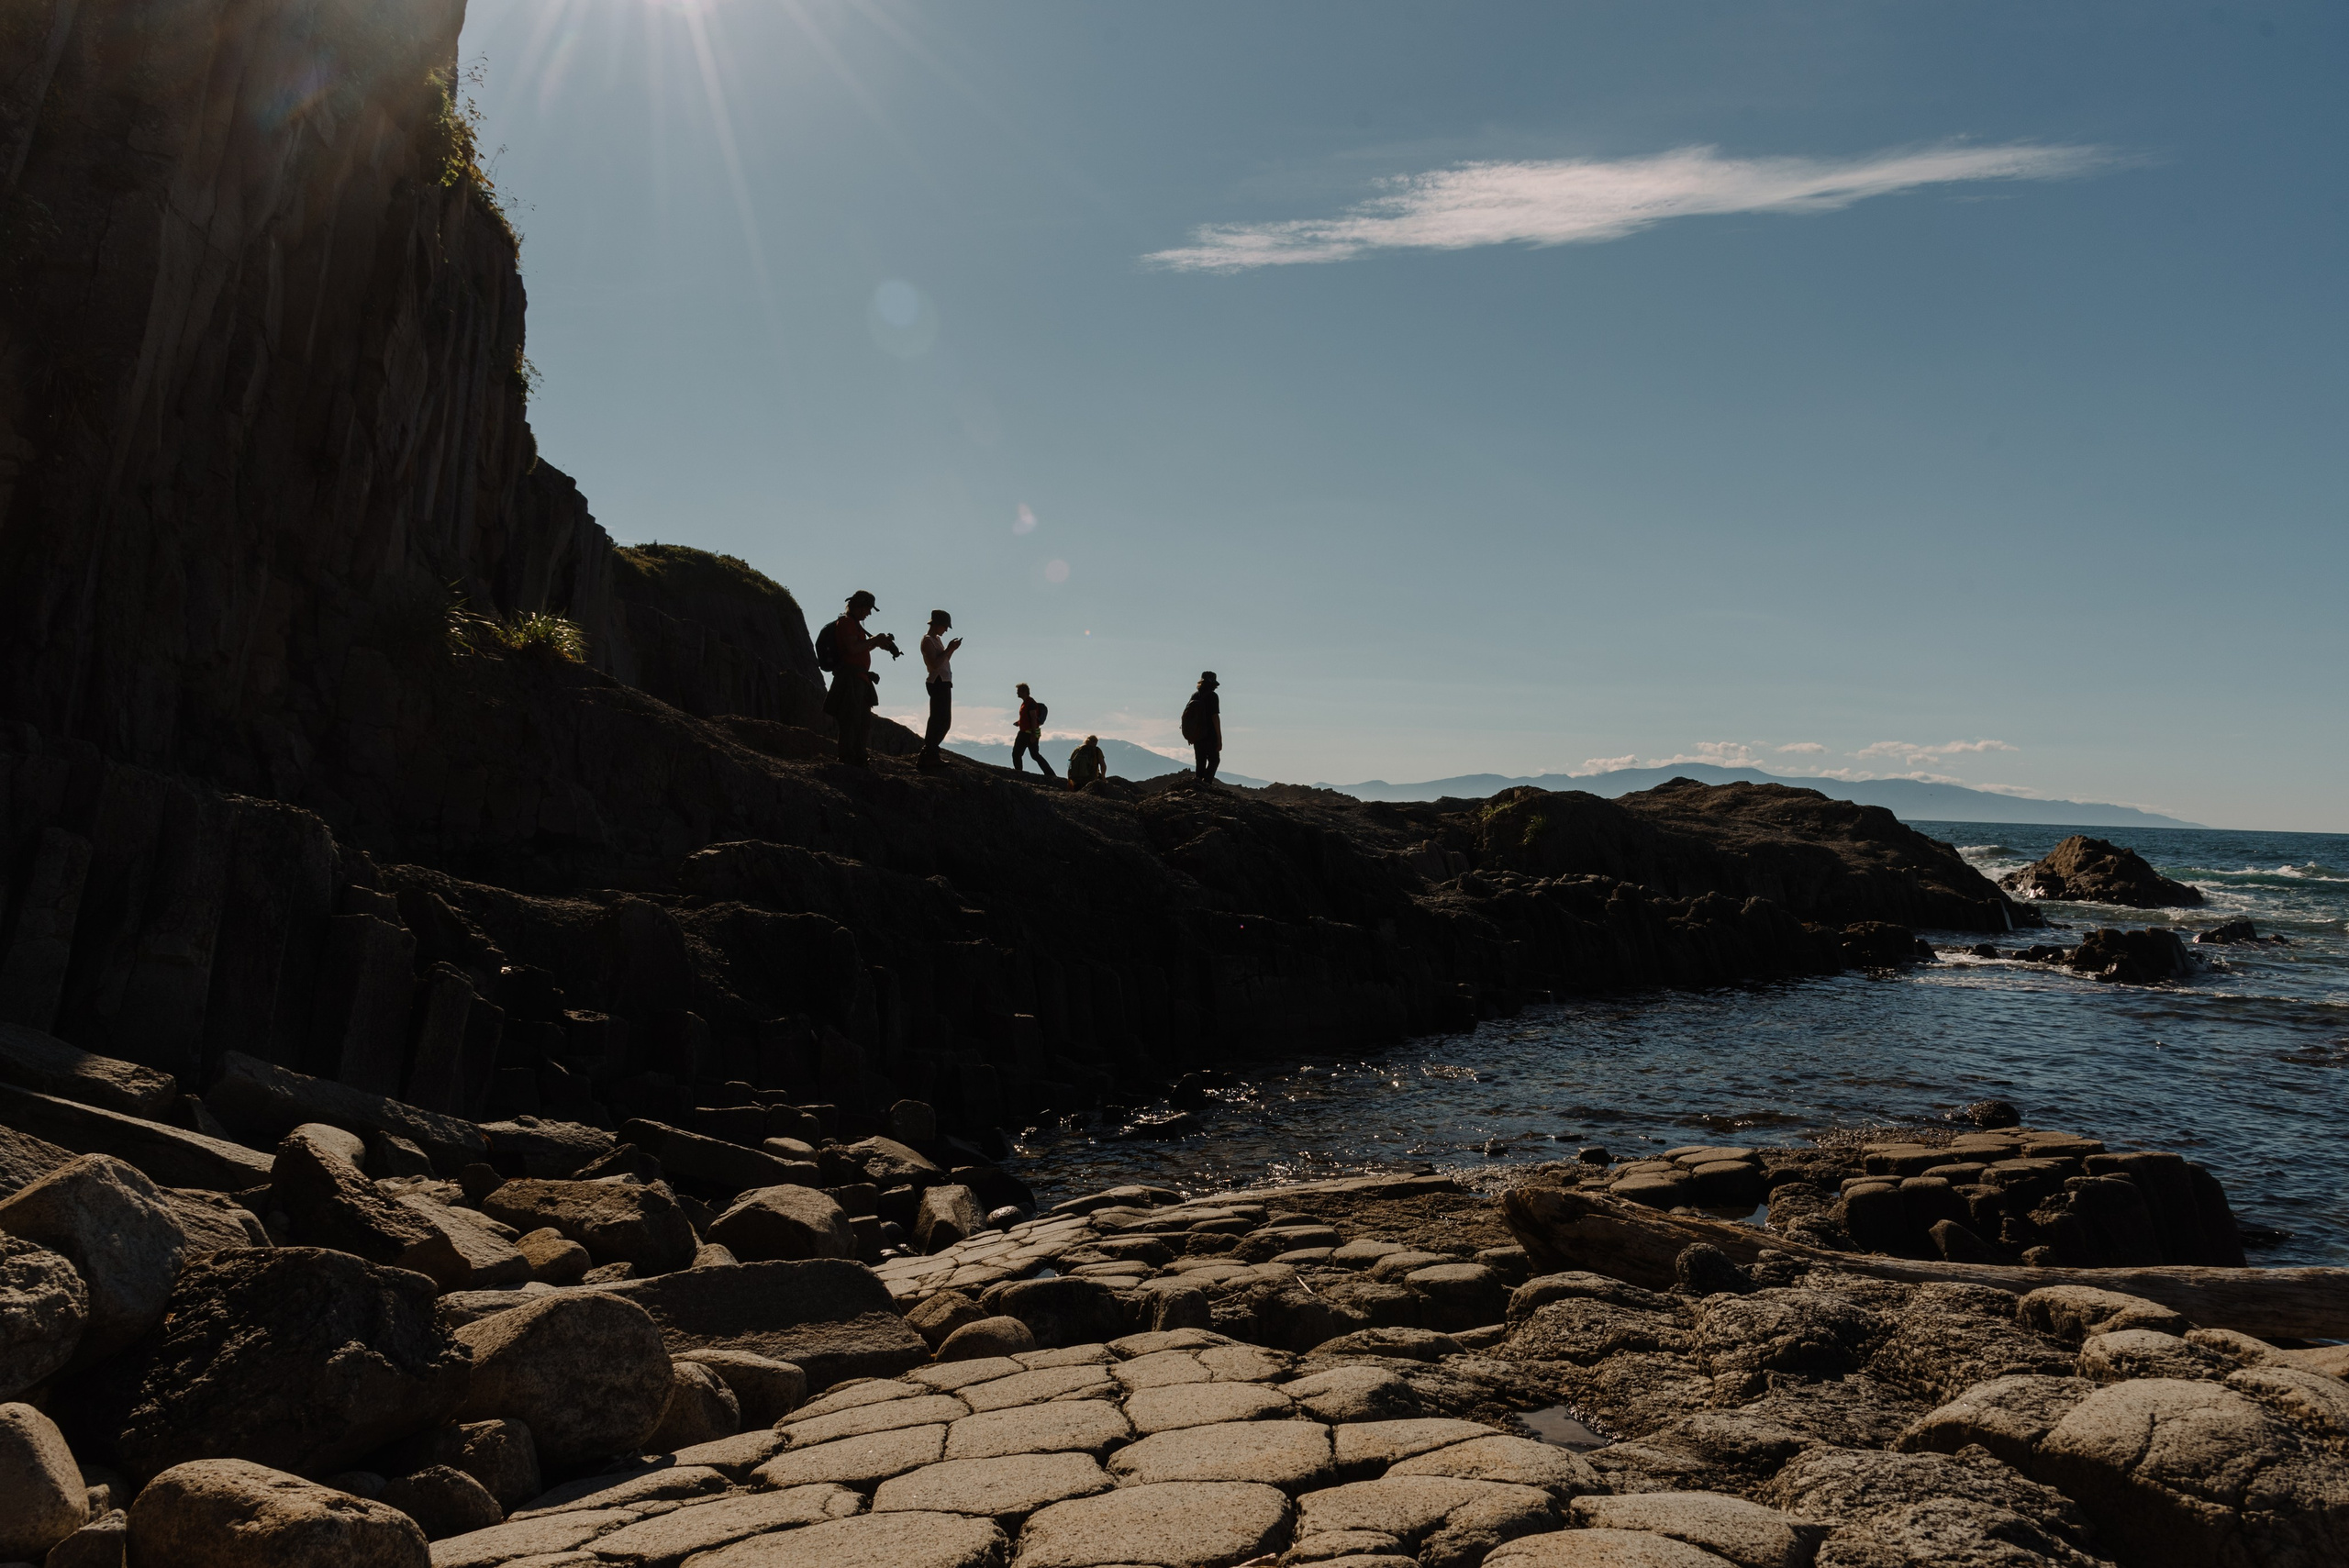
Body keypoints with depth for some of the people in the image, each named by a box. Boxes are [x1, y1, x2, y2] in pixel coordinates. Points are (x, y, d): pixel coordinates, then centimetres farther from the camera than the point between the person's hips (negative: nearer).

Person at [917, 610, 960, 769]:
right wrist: (949, 649, -15)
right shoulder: (927, 640, -10)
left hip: (944, 683, 10)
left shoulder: (937, 639, 19)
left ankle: (930, 752, 22)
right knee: (939, 720, -14)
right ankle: (926, 757, -14)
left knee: (944, 721, 14)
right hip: (937, 683, -10)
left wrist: (951, 649, 8)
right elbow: (935, 664, -20)